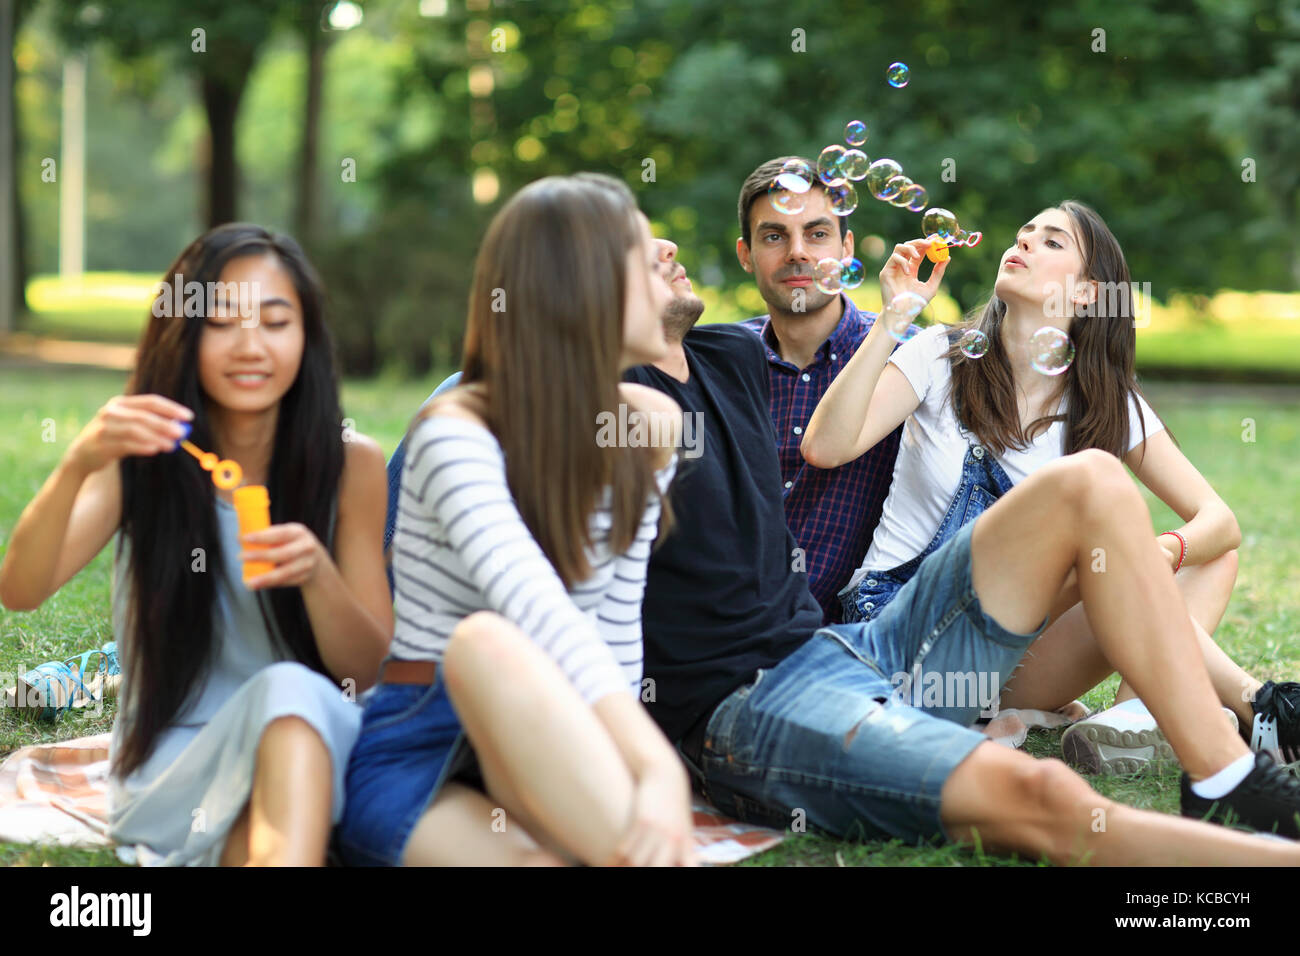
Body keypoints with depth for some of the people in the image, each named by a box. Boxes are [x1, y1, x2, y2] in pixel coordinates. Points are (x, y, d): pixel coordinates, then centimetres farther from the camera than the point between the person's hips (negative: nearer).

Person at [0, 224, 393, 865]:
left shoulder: (350, 467, 1)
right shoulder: (140, 459, 1)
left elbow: (371, 672, -1)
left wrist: (318, 576, -22)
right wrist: (77, 464, -32)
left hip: (313, 764, 1)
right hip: (166, 781, -1)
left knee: (291, 693, -35)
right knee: (284, 689, -33)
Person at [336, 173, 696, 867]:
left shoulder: (644, 433, 5)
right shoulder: (457, 433, -16)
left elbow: (614, 633, 3)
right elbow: (539, 612, -33)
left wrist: (621, 763, -13)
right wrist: (659, 769, -45)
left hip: (544, 749, 4)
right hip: (412, 759, -3)